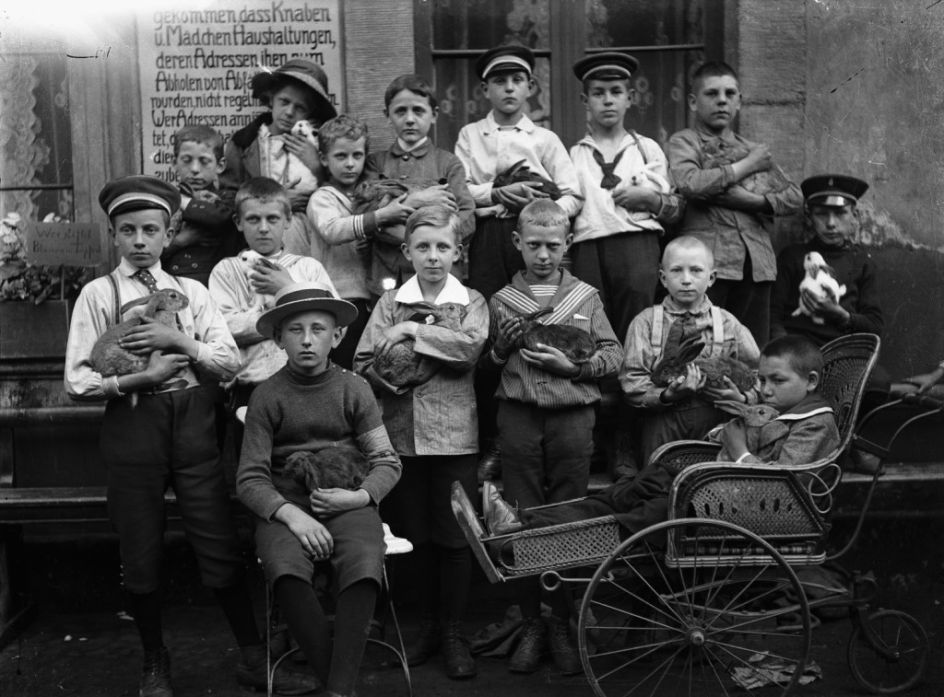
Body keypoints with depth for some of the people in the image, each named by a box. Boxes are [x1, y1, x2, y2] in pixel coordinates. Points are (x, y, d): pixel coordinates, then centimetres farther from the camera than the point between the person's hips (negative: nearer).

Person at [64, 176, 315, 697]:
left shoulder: (191, 292, 10)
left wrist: (179, 340, -12)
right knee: (140, 553, 8)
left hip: (193, 423, 1)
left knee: (221, 545, 2)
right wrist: (141, 377, -14)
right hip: (132, 424, -1)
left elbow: (230, 361, 1)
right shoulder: (98, 294, 3)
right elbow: (77, 382, -3)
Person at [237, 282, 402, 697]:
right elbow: (250, 478, 0)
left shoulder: (354, 389, 6)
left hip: (347, 505, 1)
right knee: (286, 570, -33)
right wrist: (290, 514, -18)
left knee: (365, 569, -32)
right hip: (285, 507, 0)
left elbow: (387, 461, 9)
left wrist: (361, 496, -11)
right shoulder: (267, 396, 3)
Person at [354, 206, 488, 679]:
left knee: (454, 535, 2)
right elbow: (363, 364, 2)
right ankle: (428, 623, 27)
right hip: (402, 432, 2)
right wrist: (388, 375, -18)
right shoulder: (390, 303, 7)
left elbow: (471, 347, -16)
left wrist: (414, 330, -18)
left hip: (453, 433, -2)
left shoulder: (471, 302, 4)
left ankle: (454, 632, 15)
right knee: (417, 533, 11)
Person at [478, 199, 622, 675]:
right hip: (517, 417, 1)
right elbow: (485, 367, 12)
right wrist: (502, 347, -8)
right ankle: (531, 625, 15)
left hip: (572, 416, 0)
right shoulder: (501, 301, 9)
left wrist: (573, 367, -10)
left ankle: (563, 625, 16)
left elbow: (613, 355, 5)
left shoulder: (586, 297, 8)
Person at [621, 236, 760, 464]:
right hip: (663, 420, -1)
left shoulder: (727, 324, 7)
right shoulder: (645, 322, 3)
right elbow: (632, 380, -3)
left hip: (715, 419, 1)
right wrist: (666, 395, -19)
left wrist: (742, 398, -11)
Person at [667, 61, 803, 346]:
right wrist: (746, 166, -3)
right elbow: (690, 184, -13)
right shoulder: (683, 142, 8)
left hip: (756, 261, 5)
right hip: (707, 259, -5)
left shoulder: (754, 150, 21)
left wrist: (751, 200, -4)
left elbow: (794, 198, 14)